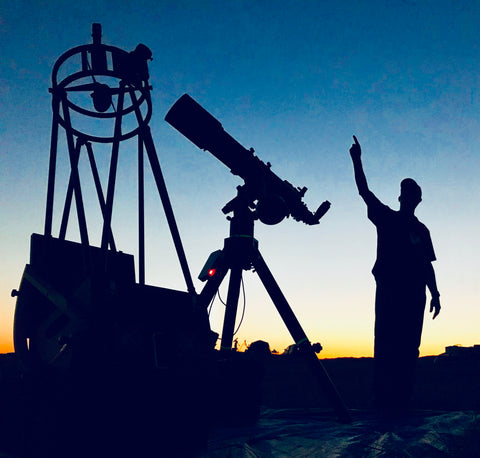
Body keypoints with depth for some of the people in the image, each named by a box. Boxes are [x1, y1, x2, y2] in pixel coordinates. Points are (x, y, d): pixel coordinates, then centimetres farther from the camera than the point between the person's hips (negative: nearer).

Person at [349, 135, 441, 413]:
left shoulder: (421, 230, 20)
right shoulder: (387, 218, 12)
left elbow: (427, 265, 19)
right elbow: (364, 191, 4)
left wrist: (435, 294, 9)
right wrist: (357, 160, -4)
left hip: (414, 294, 3)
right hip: (389, 290, -3)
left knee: (409, 348, -3)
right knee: (386, 345, -9)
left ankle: (402, 400, -2)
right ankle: (383, 400, -10)